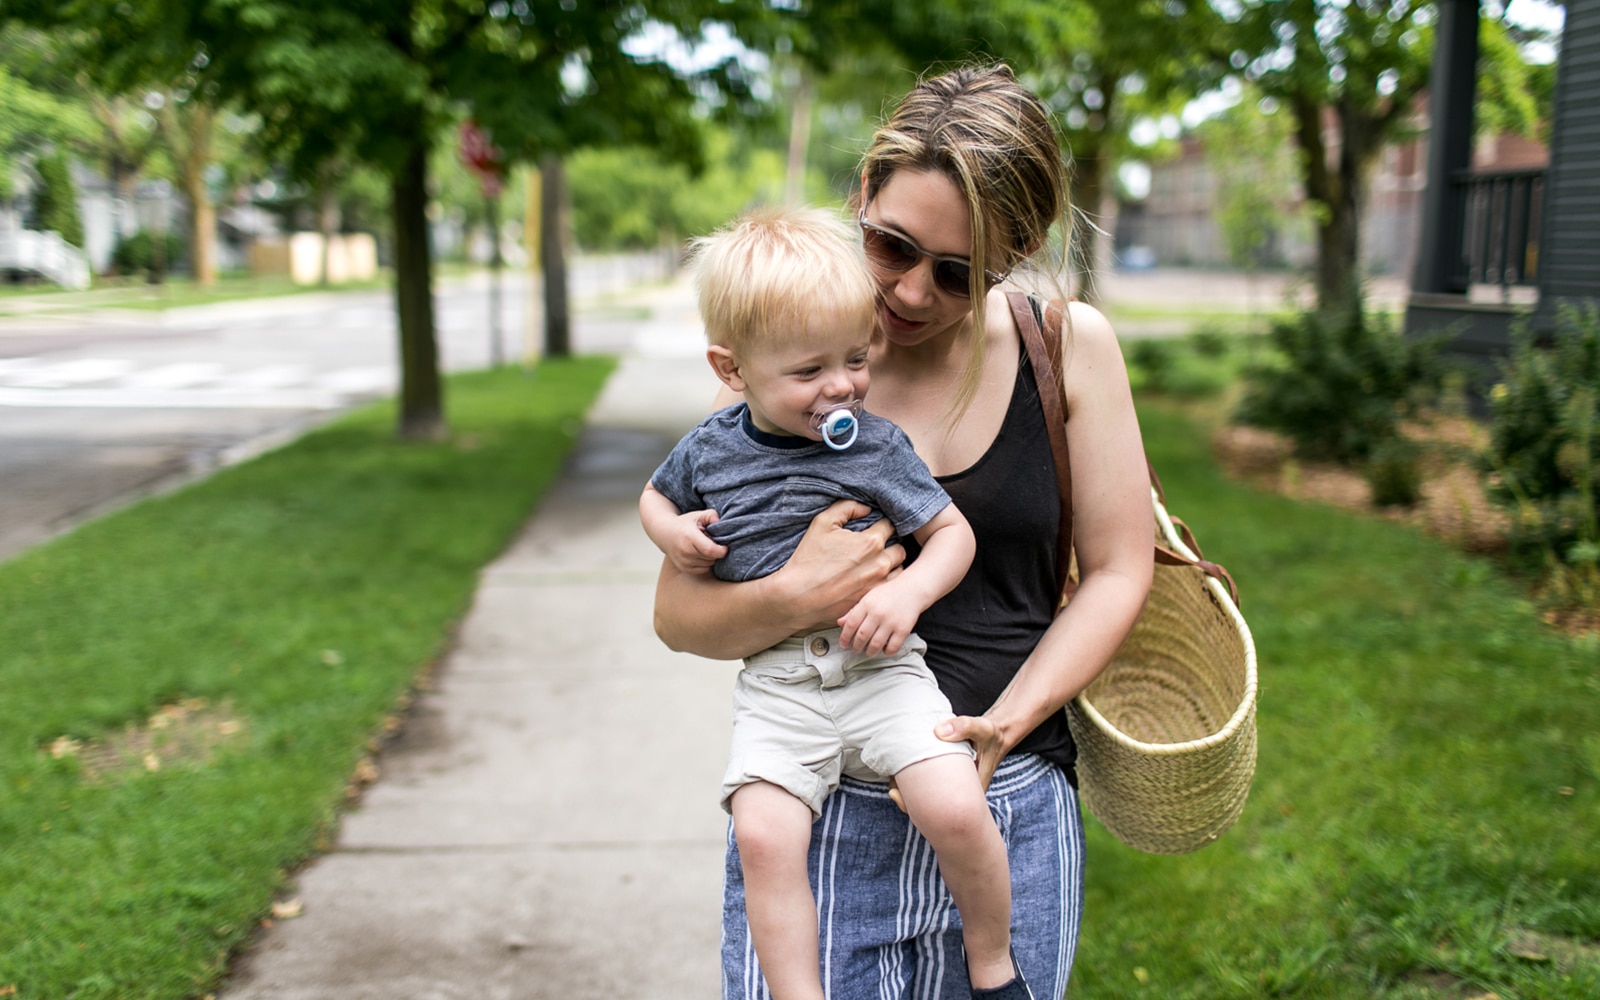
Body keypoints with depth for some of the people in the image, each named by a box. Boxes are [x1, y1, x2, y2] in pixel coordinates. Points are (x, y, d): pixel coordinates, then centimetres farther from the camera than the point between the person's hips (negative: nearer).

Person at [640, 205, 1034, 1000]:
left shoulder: (876, 446, -2)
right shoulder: (712, 448, 4)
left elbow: (952, 531, 4)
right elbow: (656, 494, 25)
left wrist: (908, 592, -15)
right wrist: (670, 531, 1)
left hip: (881, 667, -1)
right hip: (776, 685, 2)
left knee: (957, 810, -18)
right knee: (763, 834, -21)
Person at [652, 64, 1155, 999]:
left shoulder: (1068, 345, -3)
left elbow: (1117, 572, 1)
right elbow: (678, 615, -2)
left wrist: (1006, 722, -12)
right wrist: (793, 597, -22)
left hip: (1013, 808, 1)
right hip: (819, 815, 0)